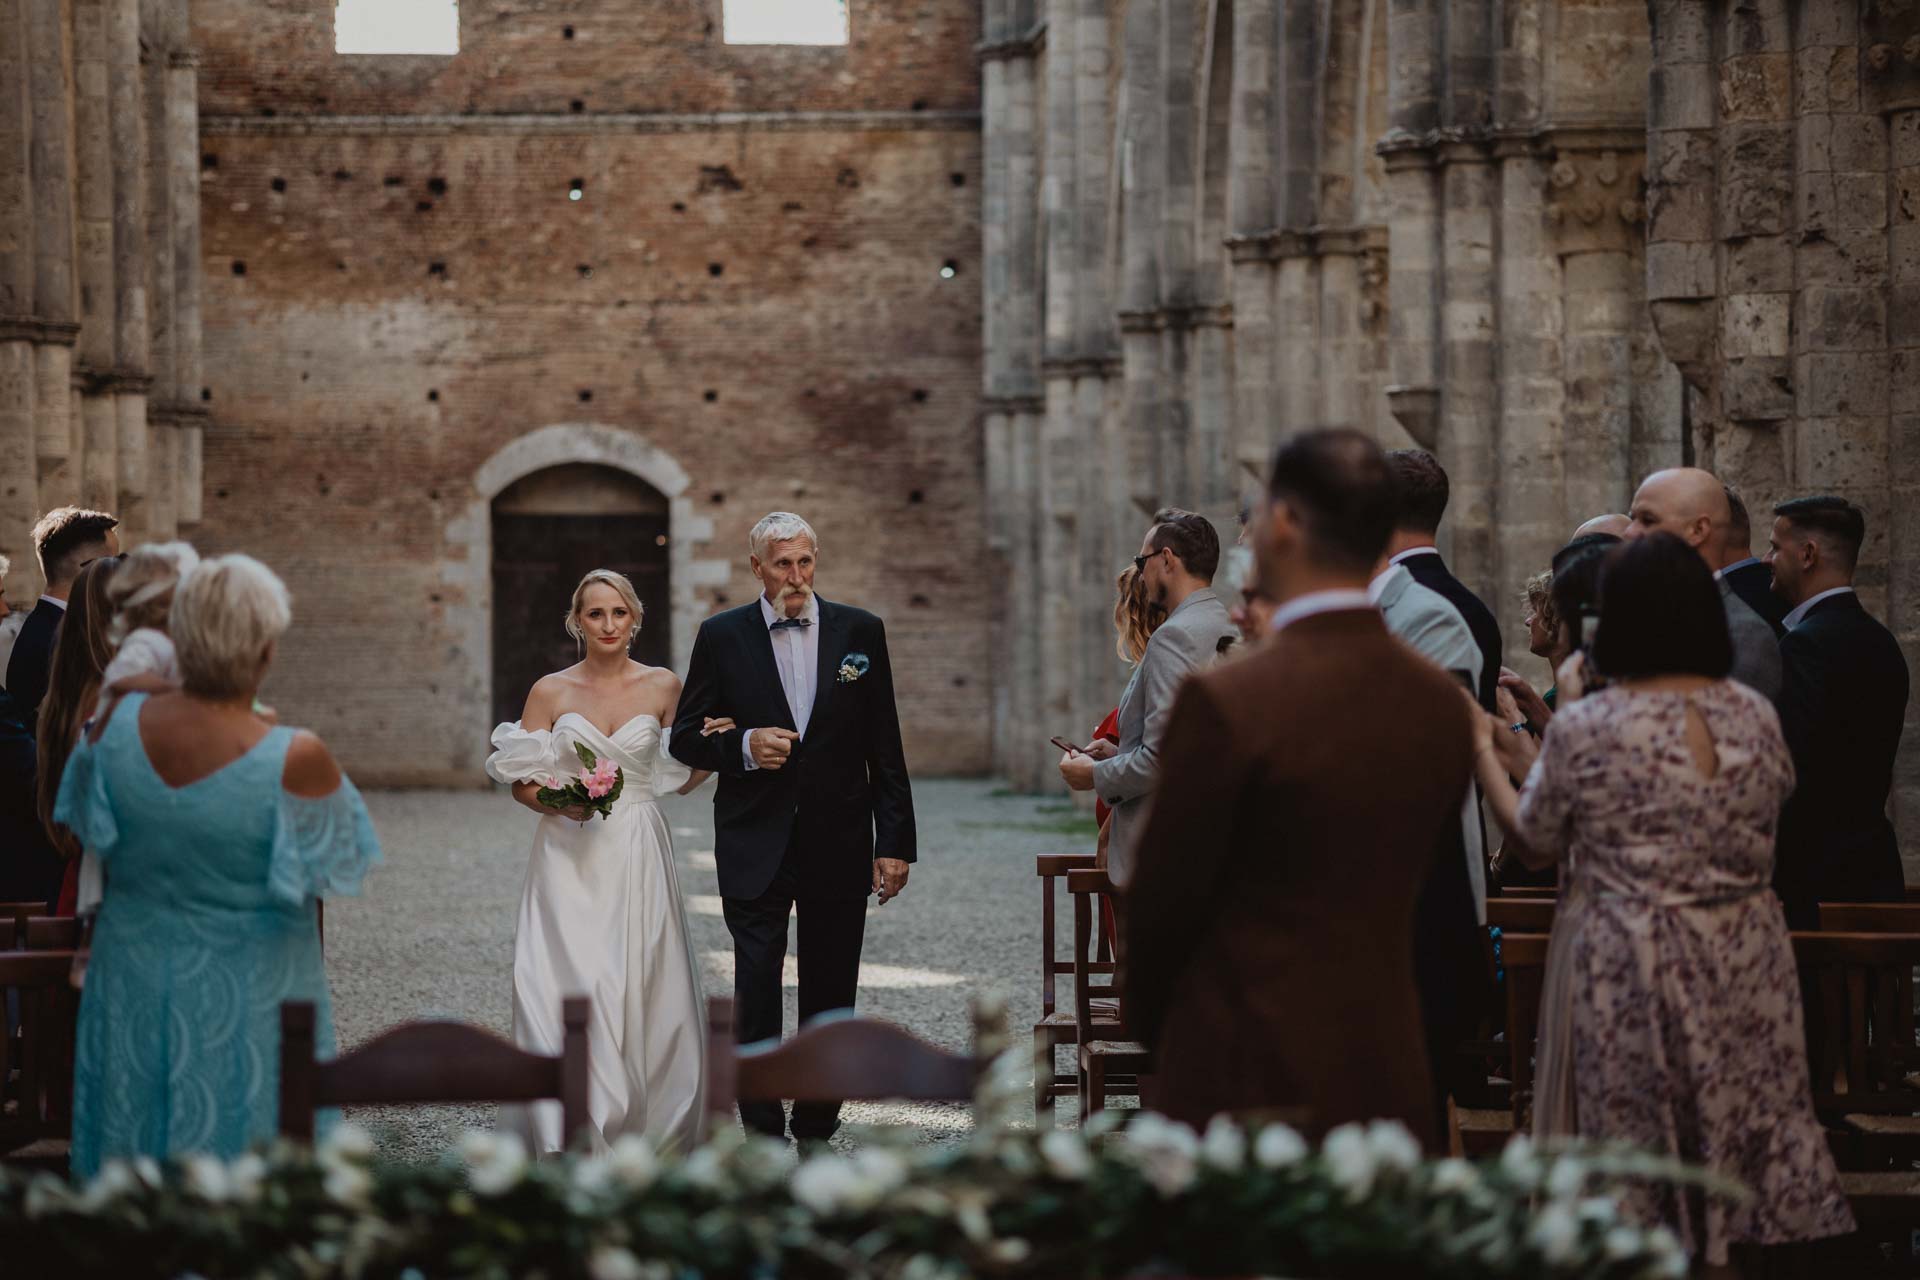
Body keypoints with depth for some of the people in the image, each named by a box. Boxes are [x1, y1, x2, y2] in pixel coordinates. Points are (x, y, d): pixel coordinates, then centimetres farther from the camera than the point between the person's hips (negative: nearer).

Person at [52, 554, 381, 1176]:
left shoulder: (119, 722, -15)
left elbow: (89, 827, 3)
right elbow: (340, 868, -10)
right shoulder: (295, 761, -27)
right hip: (247, 999, -4)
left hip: (132, 986, 4)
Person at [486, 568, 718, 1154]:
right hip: (570, 859, -1)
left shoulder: (663, 687, 5)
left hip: (639, 860, 1)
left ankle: (644, 1127, 13)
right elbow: (521, 782, 5)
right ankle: (568, 1135, -4)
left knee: (642, 990, 0)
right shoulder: (550, 692, 2)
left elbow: (680, 777, 13)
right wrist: (560, 803, -14)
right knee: (566, 987, -9)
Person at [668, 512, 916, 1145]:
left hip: (839, 848, 1)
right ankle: (763, 1136, -3)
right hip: (755, 848, -1)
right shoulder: (722, 636, 2)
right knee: (756, 997, -7)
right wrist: (743, 747, -15)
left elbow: (885, 748, 5)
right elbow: (686, 737, 5)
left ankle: (815, 1133, 17)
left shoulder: (860, 632, 4)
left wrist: (895, 842, 0)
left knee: (831, 1001, 7)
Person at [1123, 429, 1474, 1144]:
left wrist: (1146, 1015, 12)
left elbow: (1161, 901, -7)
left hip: (1242, 1082, -6)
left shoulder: (1224, 704, -16)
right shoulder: (1442, 704, 3)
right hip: (1389, 1080, 6)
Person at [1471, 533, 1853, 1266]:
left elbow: (1534, 843, -3)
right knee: (1734, 1144, 13)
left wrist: (1486, 756, 15)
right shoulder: (1756, 717, -2)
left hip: (1625, 974, -4)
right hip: (1743, 968, 4)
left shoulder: (1584, 730, -15)